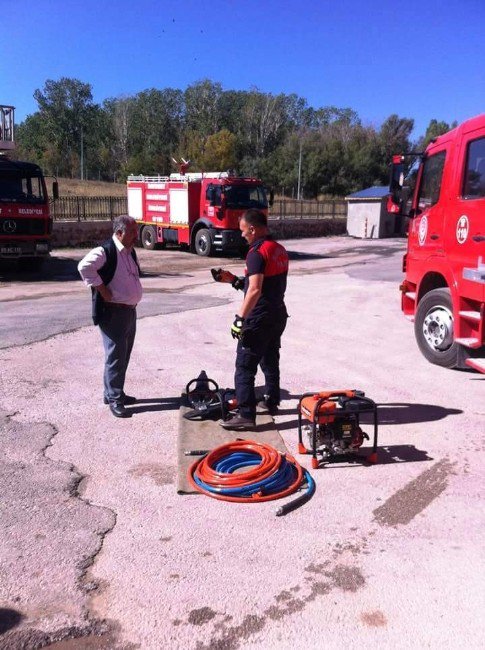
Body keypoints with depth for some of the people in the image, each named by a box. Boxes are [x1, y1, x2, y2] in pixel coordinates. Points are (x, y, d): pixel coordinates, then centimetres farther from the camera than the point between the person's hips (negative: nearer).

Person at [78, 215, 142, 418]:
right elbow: (85, 267, -30)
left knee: (124, 356, 16)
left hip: (130, 311, 9)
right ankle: (114, 400, 6)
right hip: (113, 313, -9)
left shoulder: (130, 252, 13)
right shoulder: (105, 251, -15)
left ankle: (113, 392, 30)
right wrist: (103, 291, -25)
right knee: (115, 357, -4)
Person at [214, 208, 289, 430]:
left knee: (245, 366, -3)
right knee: (270, 360, 22)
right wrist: (234, 280, 15)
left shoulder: (257, 253, -18)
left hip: (259, 318, -9)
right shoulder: (280, 250, 10)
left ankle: (246, 415, -2)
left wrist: (240, 317, -26)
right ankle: (272, 402, 34)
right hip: (278, 314, 9)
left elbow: (255, 289, -28)